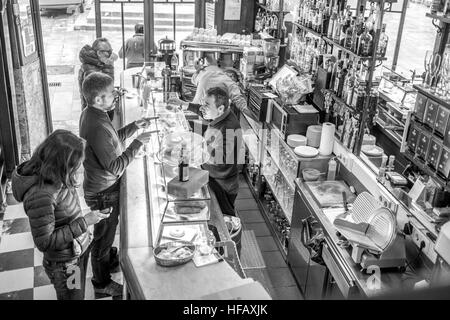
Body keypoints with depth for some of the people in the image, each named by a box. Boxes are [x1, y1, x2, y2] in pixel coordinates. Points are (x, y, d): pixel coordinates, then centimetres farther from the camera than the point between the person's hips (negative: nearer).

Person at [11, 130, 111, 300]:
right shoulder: (40, 195, -34)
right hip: (65, 263, -7)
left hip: (80, 249, 7)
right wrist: (84, 223, -25)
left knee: (79, 293, 25)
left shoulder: (54, 175, -10)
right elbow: (44, 242, -27)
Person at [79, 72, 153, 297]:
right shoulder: (97, 127, -34)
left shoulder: (90, 114, -2)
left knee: (108, 229, 31)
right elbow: (116, 167, -30)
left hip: (101, 184, 10)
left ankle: (109, 260, 55)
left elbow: (112, 140, 11)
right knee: (103, 235, 11)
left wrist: (135, 126, 3)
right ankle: (102, 283, 32)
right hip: (103, 192, -9)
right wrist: (137, 143, -26)